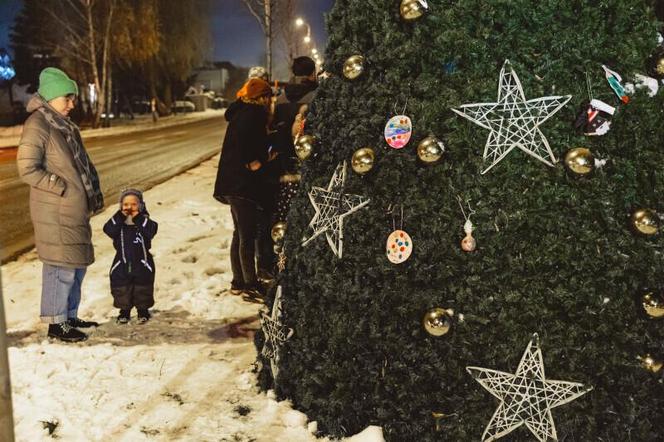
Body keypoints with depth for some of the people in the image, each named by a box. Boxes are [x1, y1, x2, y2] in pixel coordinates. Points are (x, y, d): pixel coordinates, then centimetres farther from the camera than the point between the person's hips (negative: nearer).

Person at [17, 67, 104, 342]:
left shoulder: (64, 125, 14)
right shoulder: (37, 125, -13)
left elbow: (81, 163, 20)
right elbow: (27, 169, -17)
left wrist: (92, 195, 11)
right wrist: (62, 188, -17)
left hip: (75, 209, 9)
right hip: (55, 212, -9)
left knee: (78, 263, 15)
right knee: (62, 266, -5)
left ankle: (69, 316, 27)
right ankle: (56, 323, 6)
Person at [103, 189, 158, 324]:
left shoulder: (144, 220, -3)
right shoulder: (118, 221, 1)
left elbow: (151, 231, -22)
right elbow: (108, 230, -18)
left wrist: (138, 218, -24)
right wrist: (120, 216, -23)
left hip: (142, 265, -1)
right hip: (122, 264, 2)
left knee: (143, 292, 8)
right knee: (122, 292, 8)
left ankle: (143, 311, 25)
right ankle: (124, 311, 25)